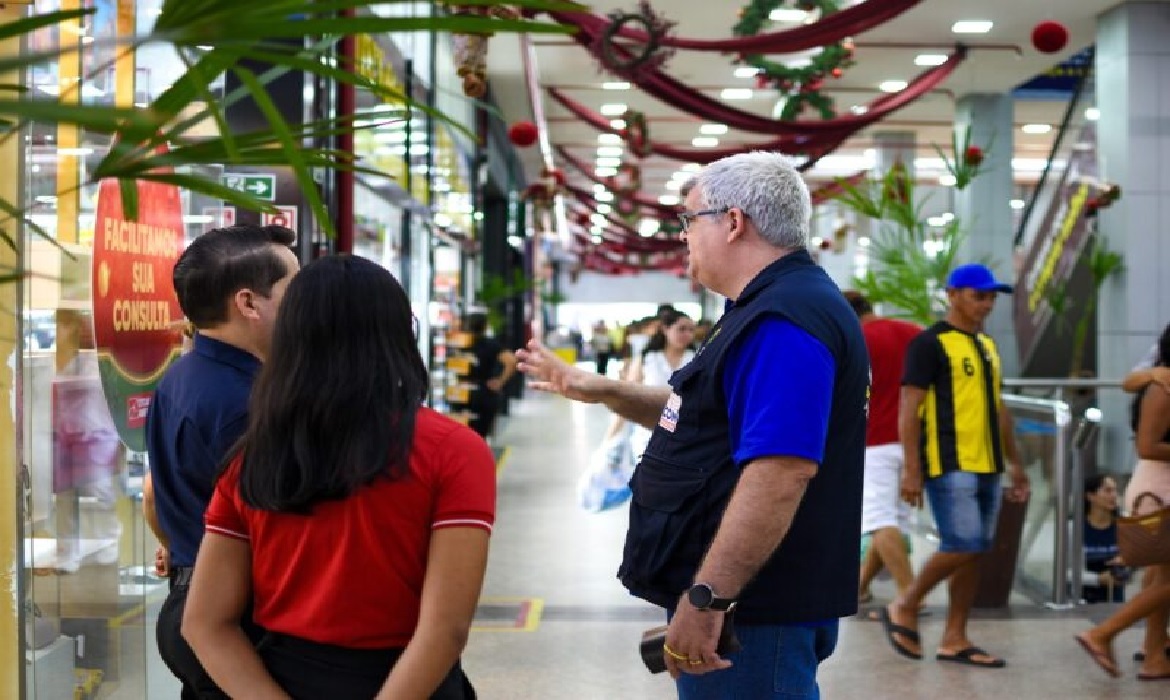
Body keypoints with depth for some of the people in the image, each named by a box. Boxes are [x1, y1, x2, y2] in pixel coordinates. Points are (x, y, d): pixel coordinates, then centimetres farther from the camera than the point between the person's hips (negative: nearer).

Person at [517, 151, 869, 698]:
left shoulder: (785, 321, -20)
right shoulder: (770, 307, 16)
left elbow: (782, 470, -30)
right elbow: (699, 416, 28)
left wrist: (706, 598, -31)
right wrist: (602, 391, 21)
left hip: (755, 612, -11)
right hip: (748, 604, 11)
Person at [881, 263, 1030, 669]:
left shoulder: (986, 346, 18)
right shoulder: (930, 344, -7)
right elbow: (909, 409, -12)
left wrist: (1015, 464, 19)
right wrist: (912, 470, -18)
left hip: (986, 468, 8)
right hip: (949, 467, -8)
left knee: (975, 553, 6)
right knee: (962, 547, -14)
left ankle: (954, 640, 13)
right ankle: (905, 608, 5)